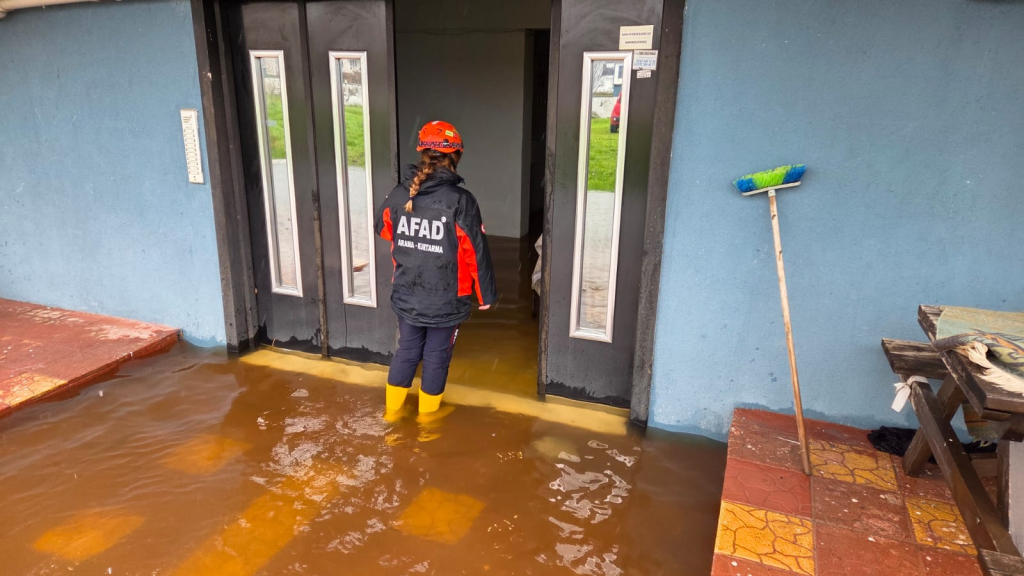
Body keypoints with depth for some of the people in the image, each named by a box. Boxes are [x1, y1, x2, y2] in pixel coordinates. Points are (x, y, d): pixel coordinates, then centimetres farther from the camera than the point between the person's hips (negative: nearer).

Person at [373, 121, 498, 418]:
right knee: (436, 358, 15)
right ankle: (427, 416, 33)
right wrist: (487, 294, -3)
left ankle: (392, 410, 35)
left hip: (406, 297, 4)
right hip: (445, 301, -4)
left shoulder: (398, 195, -6)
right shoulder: (460, 201, -19)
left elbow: (381, 228, 14)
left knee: (406, 352, 21)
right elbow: (477, 253, -15)